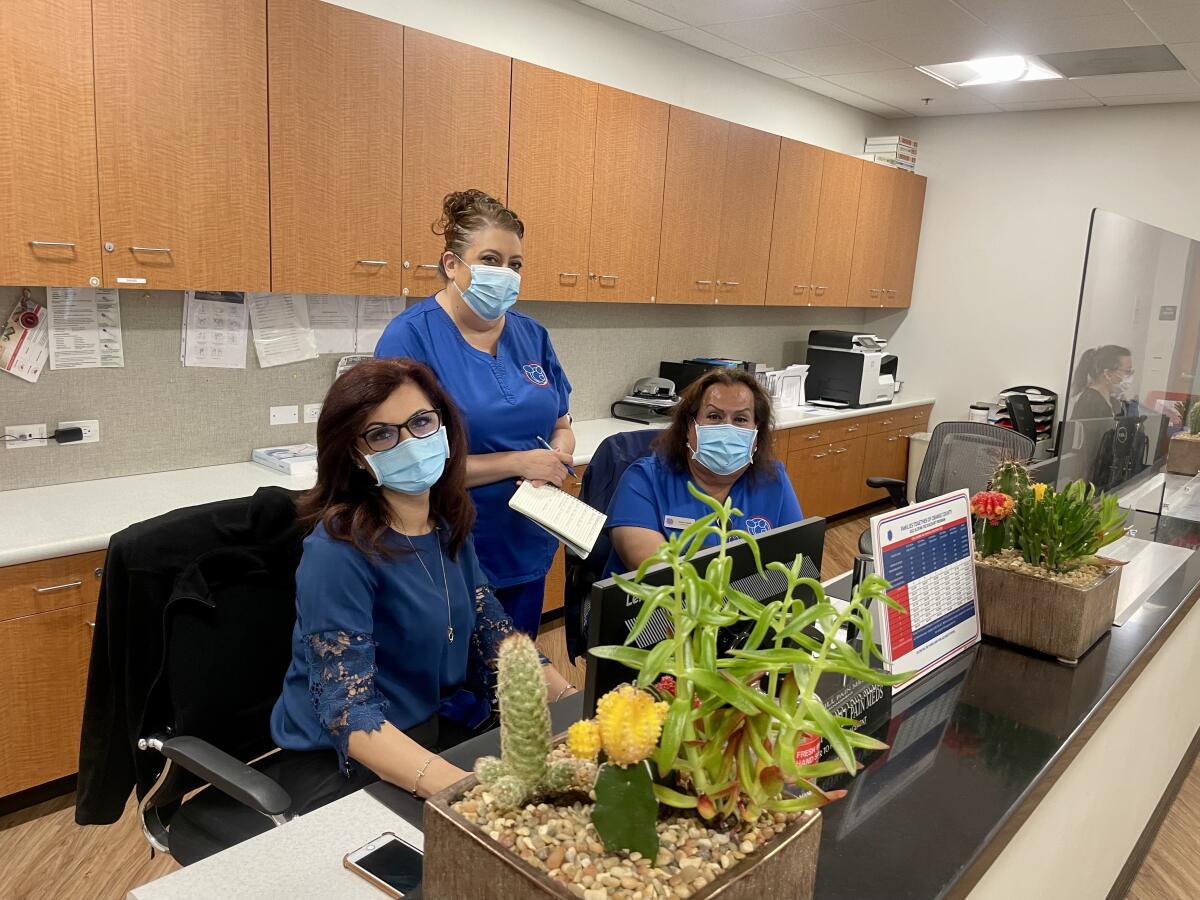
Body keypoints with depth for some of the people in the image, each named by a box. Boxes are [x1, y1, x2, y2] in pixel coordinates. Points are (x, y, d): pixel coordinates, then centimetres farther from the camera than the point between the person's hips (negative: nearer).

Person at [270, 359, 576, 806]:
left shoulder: (448, 524, 1)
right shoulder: (338, 552, -20)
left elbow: (494, 635, 7)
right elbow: (348, 712, -26)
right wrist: (454, 785, -43)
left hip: (444, 730, 7)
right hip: (344, 759, -7)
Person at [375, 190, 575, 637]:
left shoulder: (531, 335, 3)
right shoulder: (410, 336, -14)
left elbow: (560, 426, 12)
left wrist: (557, 454, -12)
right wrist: (519, 463, -20)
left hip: (527, 551, 6)